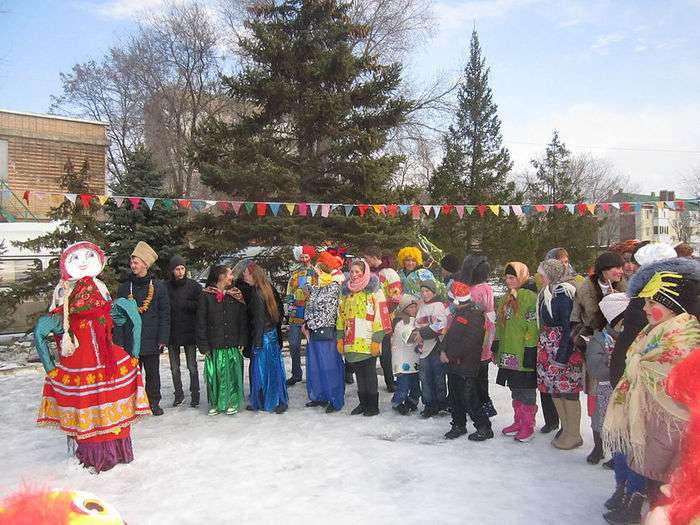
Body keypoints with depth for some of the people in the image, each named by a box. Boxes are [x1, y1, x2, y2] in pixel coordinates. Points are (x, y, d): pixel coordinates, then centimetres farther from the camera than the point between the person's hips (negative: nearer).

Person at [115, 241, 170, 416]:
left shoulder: (158, 286, 0)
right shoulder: (125, 287, 4)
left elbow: (164, 314, -1)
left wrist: (162, 338, -6)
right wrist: (118, 339, -4)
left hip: (151, 340, -1)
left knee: (153, 373, 8)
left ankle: (154, 402, 21)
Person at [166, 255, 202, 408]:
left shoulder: (194, 286, -1)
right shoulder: (166, 287, 1)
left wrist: (182, 304, -14)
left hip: (189, 331, -2)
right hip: (171, 331, 2)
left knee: (192, 366, 1)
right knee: (174, 367, 10)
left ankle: (195, 395, 13)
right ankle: (178, 394, 24)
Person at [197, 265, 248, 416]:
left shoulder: (235, 295, 7)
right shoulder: (206, 296, -1)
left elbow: (243, 320, 7)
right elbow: (201, 322, -1)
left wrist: (242, 341, 0)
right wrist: (203, 345, -5)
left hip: (233, 345, 2)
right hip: (214, 345, -2)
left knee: (232, 374, 4)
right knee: (215, 374, 3)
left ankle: (232, 403, 16)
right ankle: (216, 404, 17)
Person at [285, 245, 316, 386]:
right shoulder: (295, 274, 16)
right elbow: (289, 293, 19)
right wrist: (291, 306, 6)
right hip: (296, 314, 4)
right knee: (294, 344, 4)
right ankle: (296, 374, 14)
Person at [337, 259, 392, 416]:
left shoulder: (373, 290, -4)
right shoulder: (346, 291, 14)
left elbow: (380, 315, -10)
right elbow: (341, 315, 16)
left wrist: (377, 340, -14)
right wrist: (340, 338, 11)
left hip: (368, 342, -5)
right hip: (351, 342, 5)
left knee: (370, 374, 2)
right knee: (359, 373, 13)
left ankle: (373, 405, 13)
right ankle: (363, 403, 24)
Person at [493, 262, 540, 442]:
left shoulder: (530, 297, -13)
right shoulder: (505, 299, 14)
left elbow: (533, 327, -18)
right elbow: (499, 325, 20)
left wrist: (530, 351, -19)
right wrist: (496, 347, 18)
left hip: (523, 355, -8)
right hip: (509, 354, 8)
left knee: (526, 391, 2)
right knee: (515, 390, 17)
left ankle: (528, 426, 14)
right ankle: (518, 422, 28)